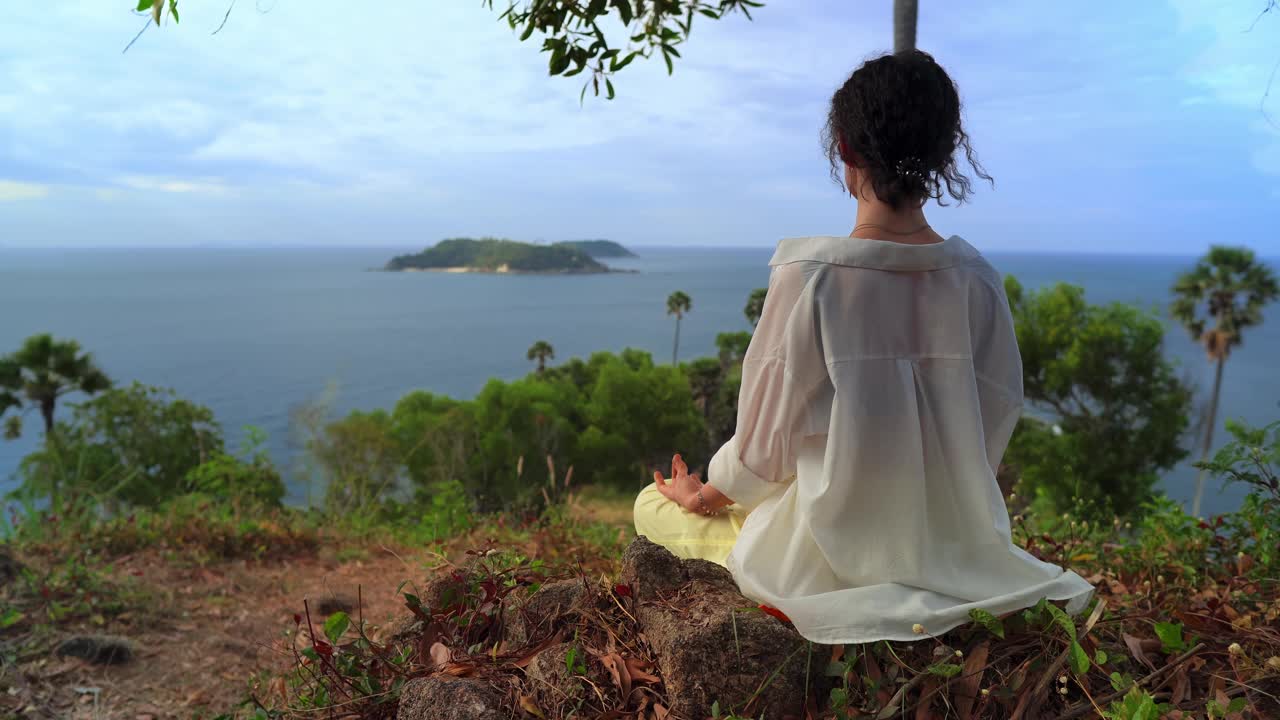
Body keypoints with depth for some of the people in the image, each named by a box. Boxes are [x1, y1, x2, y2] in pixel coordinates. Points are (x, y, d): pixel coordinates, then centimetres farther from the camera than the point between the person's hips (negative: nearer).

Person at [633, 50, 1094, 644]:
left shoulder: (809, 276, -23)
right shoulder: (977, 279, -10)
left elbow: (766, 441, -15)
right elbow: (998, 423, 1)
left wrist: (702, 496, 5)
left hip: (829, 556, -5)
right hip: (952, 545, 6)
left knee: (651, 505, 16)